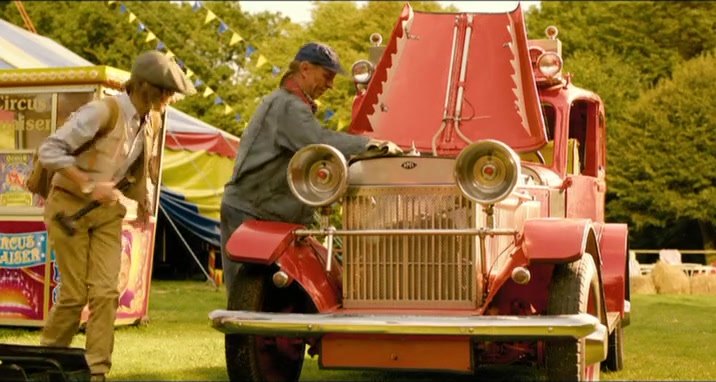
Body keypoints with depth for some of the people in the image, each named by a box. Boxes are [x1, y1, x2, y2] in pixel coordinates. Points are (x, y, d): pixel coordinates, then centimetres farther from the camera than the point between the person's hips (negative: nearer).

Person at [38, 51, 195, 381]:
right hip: (70, 206, -6)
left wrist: (143, 199, 5)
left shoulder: (152, 122, 1)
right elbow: (49, 151, -24)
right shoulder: (102, 112, -23)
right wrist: (88, 186, -27)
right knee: (75, 294, -4)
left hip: (107, 211, 6)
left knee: (106, 291, -4)